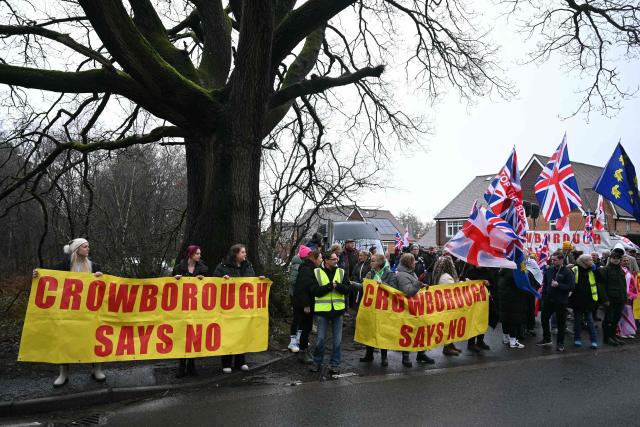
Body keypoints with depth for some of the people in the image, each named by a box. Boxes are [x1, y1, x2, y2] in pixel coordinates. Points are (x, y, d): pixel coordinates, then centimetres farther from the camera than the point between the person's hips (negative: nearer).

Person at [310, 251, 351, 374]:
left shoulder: (341, 272, 5)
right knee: (320, 339, 7)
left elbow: (347, 289, -2)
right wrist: (329, 286, -19)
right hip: (322, 310, -2)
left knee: (338, 340, 7)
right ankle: (317, 363, 24)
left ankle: (335, 364, 19)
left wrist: (338, 286, -21)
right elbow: (315, 291, -10)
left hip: (338, 309, 2)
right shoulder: (317, 272, -3)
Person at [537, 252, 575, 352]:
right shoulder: (549, 270, 3)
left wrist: (558, 285, -25)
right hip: (548, 300, 5)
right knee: (544, 319, 13)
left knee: (561, 323, 6)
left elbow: (571, 287, -17)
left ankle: (560, 343, 21)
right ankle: (546, 339, 30)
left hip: (561, 302, -5)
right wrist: (543, 297, 6)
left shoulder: (567, 272, -11)